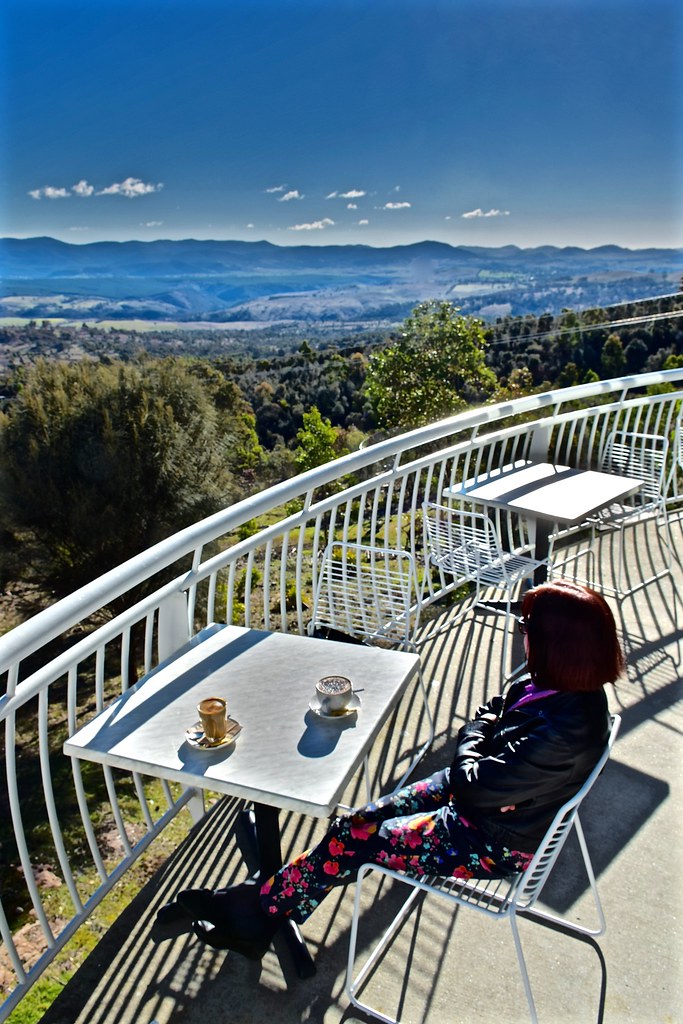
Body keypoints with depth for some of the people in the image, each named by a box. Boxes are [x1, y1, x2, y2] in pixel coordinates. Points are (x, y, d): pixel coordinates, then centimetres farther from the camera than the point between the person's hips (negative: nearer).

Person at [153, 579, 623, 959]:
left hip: (494, 842, -8)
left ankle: (256, 910, 18)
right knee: (357, 822, 5)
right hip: (490, 800, 8)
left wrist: (470, 750, -10)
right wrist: (485, 724, -16)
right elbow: (497, 710, 4)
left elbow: (473, 787, -28)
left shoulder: (565, 729, -36)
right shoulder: (570, 685, -9)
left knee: (353, 842, -3)